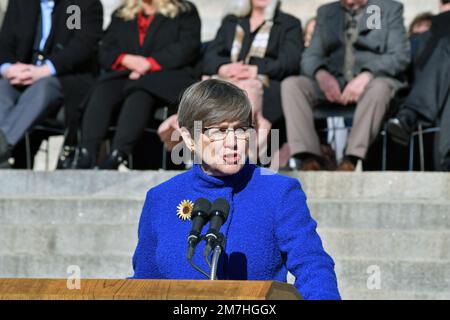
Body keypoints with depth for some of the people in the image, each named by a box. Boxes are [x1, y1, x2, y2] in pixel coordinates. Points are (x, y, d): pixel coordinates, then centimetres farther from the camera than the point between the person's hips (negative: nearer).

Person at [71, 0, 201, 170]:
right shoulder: (121, 15, 29)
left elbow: (188, 48, 1)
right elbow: (105, 52, 16)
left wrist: (150, 63, -12)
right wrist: (127, 59, -8)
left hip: (165, 77, -3)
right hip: (124, 75, 3)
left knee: (140, 91, -38)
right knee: (103, 90, -32)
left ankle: (115, 158, -57)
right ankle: (86, 154, -50)